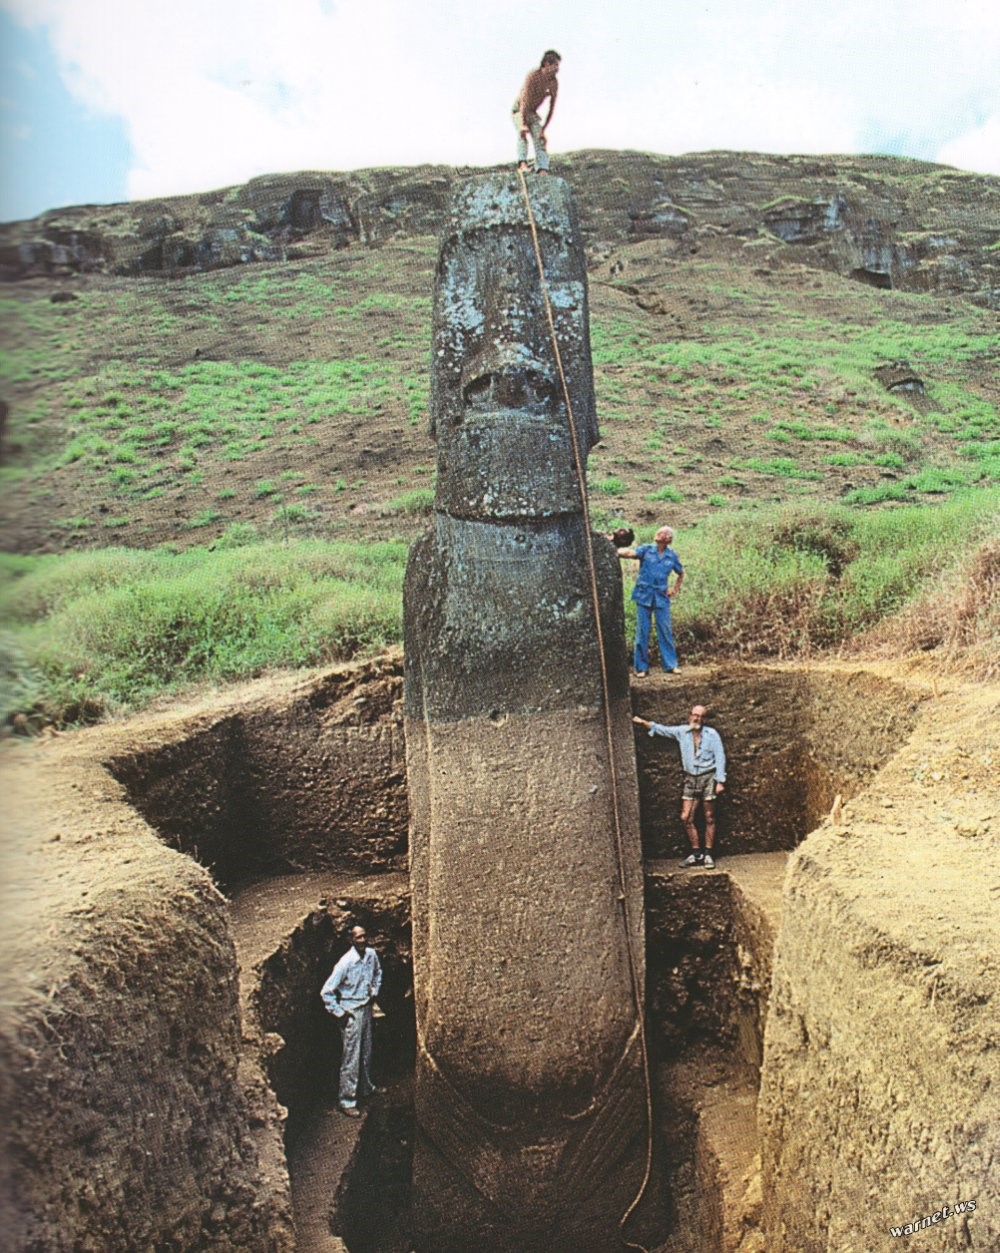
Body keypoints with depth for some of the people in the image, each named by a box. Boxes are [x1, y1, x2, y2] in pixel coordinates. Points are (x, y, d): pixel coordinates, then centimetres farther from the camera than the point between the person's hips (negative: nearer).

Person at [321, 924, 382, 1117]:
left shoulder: (372, 955, -5)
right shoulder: (346, 962, -24)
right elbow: (327, 991, -21)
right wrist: (339, 1013, -16)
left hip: (367, 1008, 6)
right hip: (351, 1013, -6)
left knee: (366, 1053, 20)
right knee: (351, 1058, -1)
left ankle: (366, 1087, 39)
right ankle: (347, 1101, 9)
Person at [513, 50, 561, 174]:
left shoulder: (554, 82, -7)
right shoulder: (533, 76, -24)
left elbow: (552, 107, -3)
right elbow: (525, 100, -30)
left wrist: (544, 128, -8)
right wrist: (523, 124, -35)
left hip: (532, 112, 6)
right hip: (519, 110, -5)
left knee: (540, 139, -11)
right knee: (523, 133, -30)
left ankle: (542, 170, -20)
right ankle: (522, 163, -42)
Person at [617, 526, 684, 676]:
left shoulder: (672, 556, 7)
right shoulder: (646, 549, 1)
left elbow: (681, 573, 23)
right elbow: (631, 553, -19)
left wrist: (675, 589, 12)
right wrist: (618, 551, -37)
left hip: (662, 597, 1)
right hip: (644, 596, -1)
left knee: (665, 631, 3)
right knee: (642, 632, 1)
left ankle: (671, 665, 13)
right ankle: (641, 667, 7)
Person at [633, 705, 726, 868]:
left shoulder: (712, 734, -4)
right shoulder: (681, 731, 5)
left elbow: (720, 757, -4)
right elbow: (661, 729, 10)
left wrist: (720, 781, -10)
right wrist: (643, 723, -3)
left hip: (708, 777, -4)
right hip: (690, 778, 4)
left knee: (709, 818, 1)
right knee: (686, 817, 0)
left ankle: (708, 854, 9)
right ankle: (696, 854, 12)